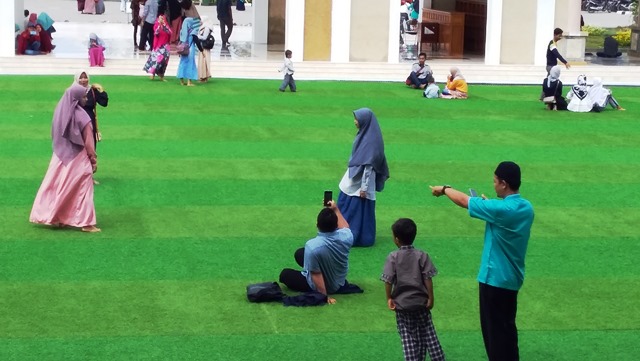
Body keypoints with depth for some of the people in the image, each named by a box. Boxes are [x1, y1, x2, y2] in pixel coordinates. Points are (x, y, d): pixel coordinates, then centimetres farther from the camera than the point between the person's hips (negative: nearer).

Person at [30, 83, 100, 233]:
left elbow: (55, 136, 9)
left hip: (61, 157, 6)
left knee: (59, 187, 14)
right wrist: (93, 159, -6)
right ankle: (86, 223, 1)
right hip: (77, 158, -6)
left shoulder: (60, 112, 1)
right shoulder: (81, 116, -18)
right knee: (82, 189, 1)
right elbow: (88, 142, -15)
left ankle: (55, 217, 19)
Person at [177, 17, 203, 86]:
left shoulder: (182, 31, 4)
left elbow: (181, 41, 10)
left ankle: (182, 81, 15)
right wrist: (202, 50, 1)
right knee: (190, 64, 1)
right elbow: (197, 42, -9)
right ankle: (189, 82, -2)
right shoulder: (193, 32, -11)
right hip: (190, 50, -5)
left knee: (183, 64, 12)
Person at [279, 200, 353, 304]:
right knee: (300, 253, 20)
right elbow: (345, 227, 3)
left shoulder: (312, 246, -38)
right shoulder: (346, 237, -24)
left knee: (285, 274, 19)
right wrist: (335, 210, 9)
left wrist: (325, 296, -18)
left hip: (322, 286, -5)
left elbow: (316, 276, -29)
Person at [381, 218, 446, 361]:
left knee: (408, 337, 5)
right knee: (428, 333, 13)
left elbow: (388, 280, -11)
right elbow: (428, 279, -7)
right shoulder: (422, 256, -5)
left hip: (401, 303, -2)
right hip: (421, 302, 2)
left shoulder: (393, 257, -9)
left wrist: (389, 298, 0)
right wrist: (430, 298, -1)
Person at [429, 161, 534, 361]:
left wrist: (444, 189, 5)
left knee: (494, 329, 3)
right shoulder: (526, 208, 0)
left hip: (495, 278, -8)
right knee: (506, 327, 19)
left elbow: (464, 200, -13)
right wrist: (488, 204, 11)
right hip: (512, 277, 8)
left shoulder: (501, 209, -25)